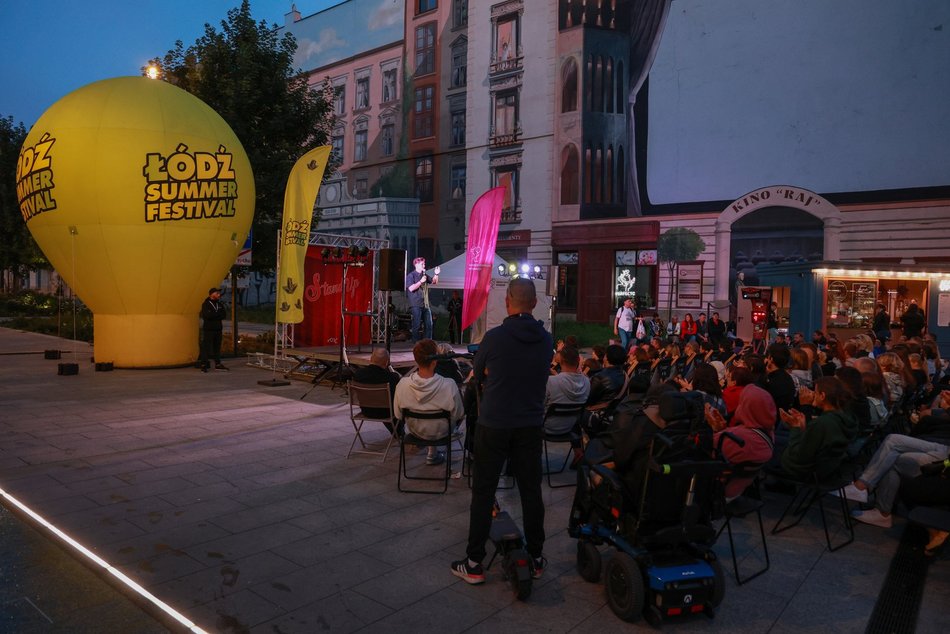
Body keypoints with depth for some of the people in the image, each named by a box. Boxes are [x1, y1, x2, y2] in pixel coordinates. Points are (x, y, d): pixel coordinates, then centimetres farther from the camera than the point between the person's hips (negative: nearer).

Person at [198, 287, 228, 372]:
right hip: (208, 329, -6)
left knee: (217, 347, 11)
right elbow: (207, 315, -20)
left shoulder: (220, 304, 13)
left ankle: (218, 364, 17)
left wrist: (214, 314, -12)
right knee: (206, 347, -7)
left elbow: (224, 314, 2)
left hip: (218, 329, 6)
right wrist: (218, 314, -9)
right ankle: (203, 365, -6)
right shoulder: (206, 304, -6)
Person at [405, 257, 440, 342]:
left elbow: (434, 281, 23)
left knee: (429, 325, 6)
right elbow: (411, 288, -16)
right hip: (416, 305, -7)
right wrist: (421, 281, -15)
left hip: (425, 304, 7)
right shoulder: (411, 275, -4)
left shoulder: (424, 275, 15)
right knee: (417, 325, -4)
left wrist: (436, 274, 5)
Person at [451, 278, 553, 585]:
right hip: (531, 426, 4)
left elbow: (478, 374, 2)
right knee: (531, 491, 14)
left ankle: (474, 563, 13)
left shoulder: (494, 337, -13)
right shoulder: (546, 340, -1)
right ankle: (536, 558, 25)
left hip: (494, 425, -3)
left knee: (483, 493, 6)